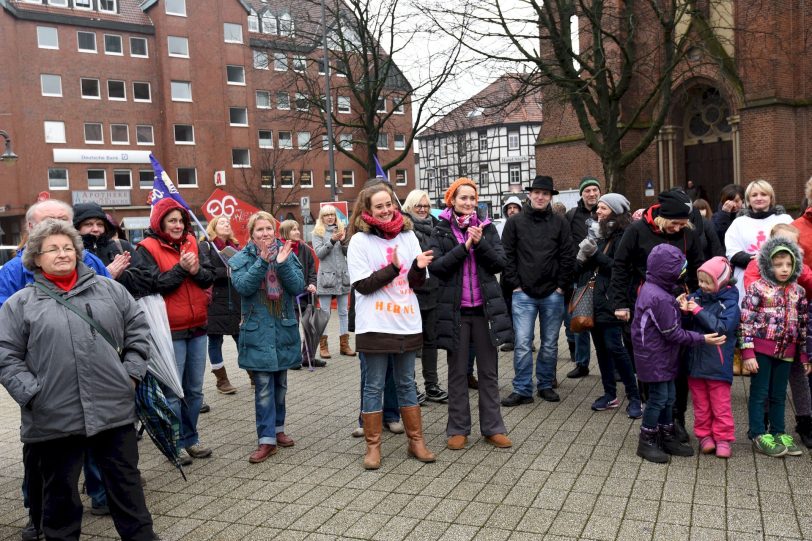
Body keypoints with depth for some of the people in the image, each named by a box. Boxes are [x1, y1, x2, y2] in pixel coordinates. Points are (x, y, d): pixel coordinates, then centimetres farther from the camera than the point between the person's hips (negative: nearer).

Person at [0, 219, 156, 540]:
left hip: (114, 409, 2)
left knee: (125, 483, 13)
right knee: (60, 493, 14)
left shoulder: (109, 289, 8)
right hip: (54, 418, -1)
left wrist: (132, 373, 3)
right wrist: (31, 393, -9)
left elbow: (138, 329, 11)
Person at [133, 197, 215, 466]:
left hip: (197, 326, 6)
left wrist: (197, 270, -15)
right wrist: (181, 269, -19)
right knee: (173, 391, 2)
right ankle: (175, 443, 16)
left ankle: (191, 438, 26)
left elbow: (210, 277, 5)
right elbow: (153, 284, -14)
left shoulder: (191, 243, 9)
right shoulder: (147, 249, -5)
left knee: (195, 389, 13)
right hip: (170, 330, -5)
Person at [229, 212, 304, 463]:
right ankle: (267, 439, 2)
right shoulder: (241, 259, -1)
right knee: (263, 386, -4)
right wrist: (262, 260, -26)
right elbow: (243, 287, -18)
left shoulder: (288, 254, 4)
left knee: (280, 383, 14)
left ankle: (278, 428, 29)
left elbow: (298, 286, -7)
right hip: (258, 331, -3)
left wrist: (282, 263, -21)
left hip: (284, 329, 3)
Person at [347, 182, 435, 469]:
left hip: (407, 323, 4)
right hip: (375, 325, -3)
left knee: (407, 384, 14)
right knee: (374, 386, 5)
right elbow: (362, 285, -11)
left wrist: (419, 267, -16)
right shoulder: (360, 240, -4)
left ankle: (416, 441, 23)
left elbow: (418, 283, 6)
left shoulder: (408, 235, 6)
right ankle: (373, 446, 15)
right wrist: (394, 267, -20)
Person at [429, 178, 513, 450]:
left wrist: (480, 243, -15)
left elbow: (500, 263, -1)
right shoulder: (440, 232, 1)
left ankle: (493, 428, 17)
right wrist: (464, 247, -18)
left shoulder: (487, 228, 7)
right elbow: (435, 267, -11)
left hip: (485, 308, 2)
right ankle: (458, 429, 17)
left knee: (489, 371, 7)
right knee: (457, 372, 7)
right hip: (455, 310, -1)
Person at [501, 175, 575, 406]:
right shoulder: (515, 222, 2)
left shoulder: (560, 223, 4)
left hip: (552, 294, 2)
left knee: (550, 344, 10)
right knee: (522, 343, -4)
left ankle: (546, 385, 25)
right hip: (524, 294, -1)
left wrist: (561, 285, -2)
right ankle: (522, 390, 6)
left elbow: (568, 256, 3)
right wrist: (515, 284, -5)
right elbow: (507, 255, 1)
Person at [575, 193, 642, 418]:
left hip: (609, 300, -7)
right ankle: (610, 395, 20)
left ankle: (634, 397, 2)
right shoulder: (597, 234, 15)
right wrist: (583, 255, -5)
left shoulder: (622, 237, -7)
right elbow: (581, 265, 15)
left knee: (614, 347, -9)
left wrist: (595, 253, -16)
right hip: (592, 299, 7)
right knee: (601, 346, 10)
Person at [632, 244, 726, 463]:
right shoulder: (660, 299, -26)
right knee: (658, 398, 1)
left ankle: (667, 437, 30)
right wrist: (702, 339, -14)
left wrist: (678, 306, 3)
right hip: (655, 359, -10)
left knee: (668, 397, 17)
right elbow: (673, 334, -20)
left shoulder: (651, 288, 6)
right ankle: (647, 442, 14)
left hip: (661, 356, 10)